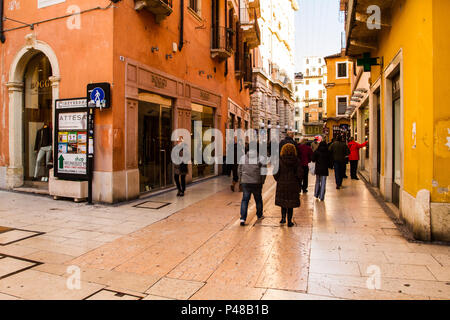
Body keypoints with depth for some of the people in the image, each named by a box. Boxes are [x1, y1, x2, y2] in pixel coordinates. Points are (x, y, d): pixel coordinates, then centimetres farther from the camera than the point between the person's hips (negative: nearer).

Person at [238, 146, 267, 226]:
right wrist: (262, 181, 7)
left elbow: (239, 170, 9)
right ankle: (259, 215, 35)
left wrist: (241, 180, 18)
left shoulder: (243, 158, 4)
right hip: (257, 183, -1)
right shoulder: (260, 159, -5)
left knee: (245, 200, 4)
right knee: (258, 199, 17)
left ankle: (243, 218, -8)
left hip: (245, 182, 1)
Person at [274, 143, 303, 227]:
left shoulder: (280, 160, -9)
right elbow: (300, 173, -10)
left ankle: (283, 218, 9)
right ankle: (289, 222, 14)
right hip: (293, 184, 0)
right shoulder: (296, 160, -7)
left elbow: (275, 172, -10)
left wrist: (278, 180, 6)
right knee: (291, 203, 10)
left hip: (282, 184, 0)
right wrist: (294, 178, 7)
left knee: (283, 201, 19)